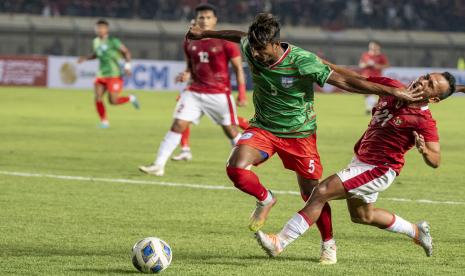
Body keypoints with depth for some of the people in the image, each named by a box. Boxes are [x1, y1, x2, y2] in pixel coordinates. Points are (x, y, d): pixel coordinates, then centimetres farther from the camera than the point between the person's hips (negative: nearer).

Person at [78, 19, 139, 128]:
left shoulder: (113, 41, -13)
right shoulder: (96, 42, 7)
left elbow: (126, 52, -6)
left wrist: (127, 66, -16)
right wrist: (85, 58, 7)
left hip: (114, 75, -6)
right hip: (101, 74, 6)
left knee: (113, 101, -8)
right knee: (98, 98, -8)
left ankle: (131, 98, 19)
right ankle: (104, 121, 6)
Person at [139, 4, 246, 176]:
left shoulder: (225, 42, -8)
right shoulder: (190, 43, 6)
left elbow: (238, 68, -4)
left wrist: (242, 94, -10)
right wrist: (186, 75, -5)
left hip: (219, 94, -3)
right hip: (194, 93, 3)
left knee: (231, 131, 4)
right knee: (178, 125, -7)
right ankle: (158, 165, -9)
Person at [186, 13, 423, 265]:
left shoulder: (302, 61, -28)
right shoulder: (252, 50, -15)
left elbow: (344, 81, -24)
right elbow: (238, 36, 10)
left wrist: (393, 92, -25)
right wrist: (204, 33, 25)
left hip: (299, 133, -3)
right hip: (263, 128, 3)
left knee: (311, 193, 4)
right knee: (235, 168, -23)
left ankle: (328, 243, 29)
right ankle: (265, 200, 9)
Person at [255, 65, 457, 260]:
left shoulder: (424, 121, -23)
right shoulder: (393, 88, -5)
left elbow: (435, 161, -26)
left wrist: (424, 150, -47)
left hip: (378, 171, -9)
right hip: (360, 160, 9)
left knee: (322, 192, -19)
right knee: (362, 216, 28)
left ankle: (280, 242, -16)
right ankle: (416, 231, 47)